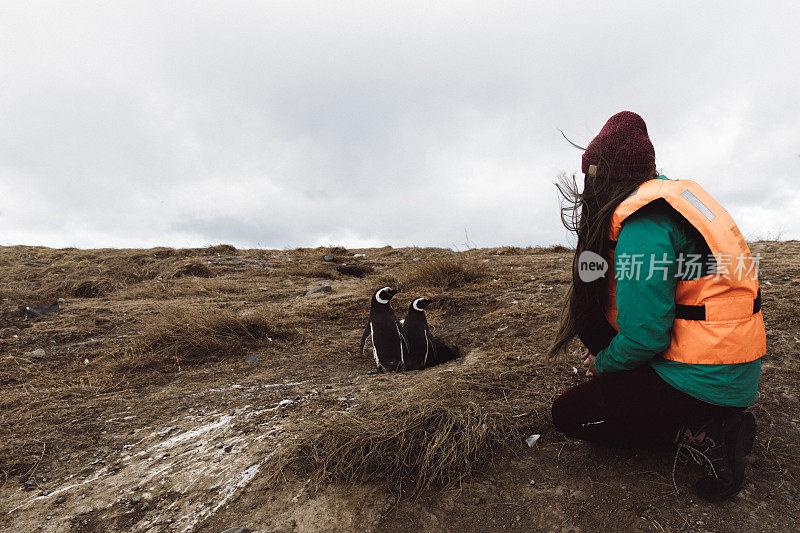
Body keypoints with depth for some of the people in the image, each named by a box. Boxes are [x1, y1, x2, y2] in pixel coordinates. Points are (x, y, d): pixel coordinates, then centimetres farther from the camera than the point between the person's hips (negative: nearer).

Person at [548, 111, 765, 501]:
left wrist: (603, 363, -4)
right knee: (587, 312, 16)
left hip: (704, 382, -9)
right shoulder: (672, 193, 7)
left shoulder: (641, 227, -23)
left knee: (568, 415, -2)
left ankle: (705, 434, -3)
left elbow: (644, 337, -23)